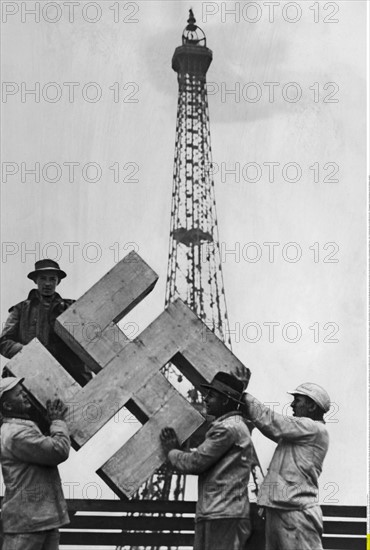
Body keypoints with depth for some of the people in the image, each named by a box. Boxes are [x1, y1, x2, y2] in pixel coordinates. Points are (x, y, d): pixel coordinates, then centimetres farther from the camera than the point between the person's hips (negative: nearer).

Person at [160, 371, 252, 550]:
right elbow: (203, 463, 20)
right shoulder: (230, 426, 22)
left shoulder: (228, 428, -11)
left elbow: (195, 463, -12)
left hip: (223, 515, -10)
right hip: (211, 514, 10)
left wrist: (171, 451, 6)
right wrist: (177, 449, 12)